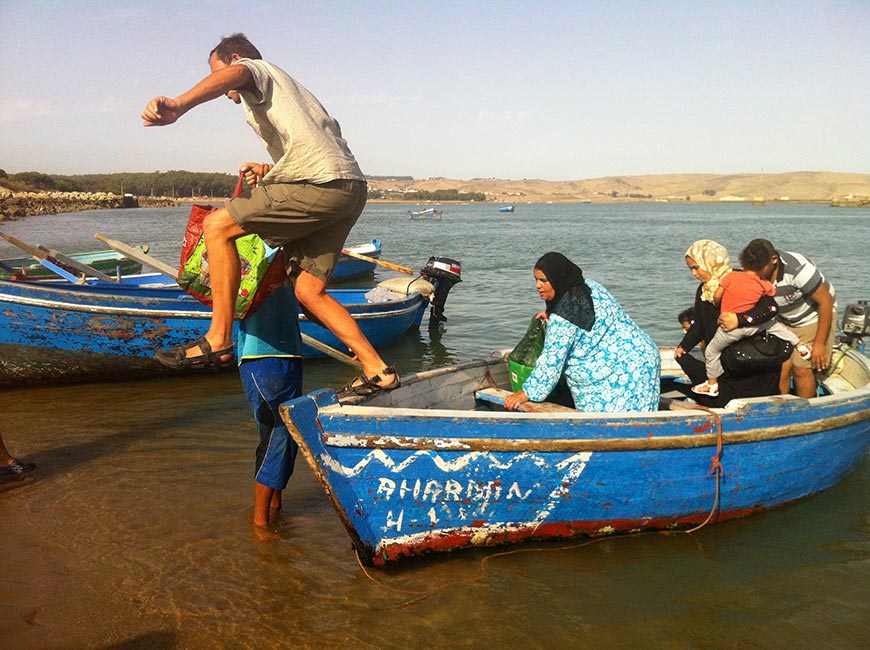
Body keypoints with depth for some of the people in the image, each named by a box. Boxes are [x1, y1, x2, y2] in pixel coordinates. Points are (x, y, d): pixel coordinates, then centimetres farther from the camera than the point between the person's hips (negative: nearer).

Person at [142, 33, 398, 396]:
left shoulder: (255, 68, 11)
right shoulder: (286, 86, 38)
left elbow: (232, 75, -17)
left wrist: (178, 106, -35)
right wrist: (271, 170, 26)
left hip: (322, 185, -9)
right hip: (350, 188, 9)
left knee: (217, 226, -5)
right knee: (308, 291, 9)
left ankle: (219, 340, -9)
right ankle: (378, 372, 7)